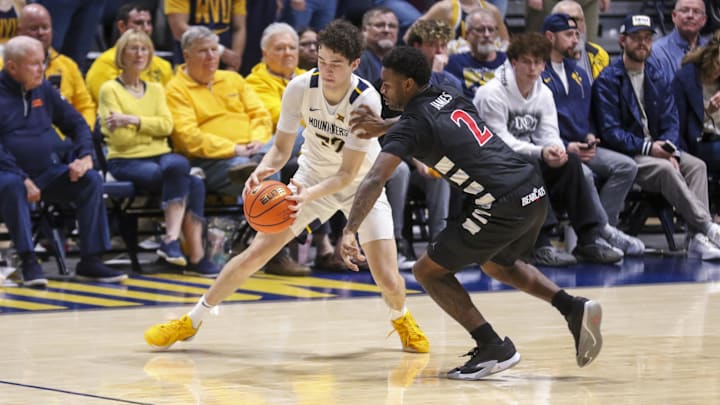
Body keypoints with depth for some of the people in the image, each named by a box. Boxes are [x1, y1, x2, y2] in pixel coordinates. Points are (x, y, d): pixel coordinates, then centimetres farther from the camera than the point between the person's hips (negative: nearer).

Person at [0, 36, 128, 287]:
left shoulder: (44, 90, 11)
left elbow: (76, 123, 16)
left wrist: (85, 155, -3)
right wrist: (24, 180, -25)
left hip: (47, 173, 6)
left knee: (91, 180, -15)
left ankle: (90, 261, -14)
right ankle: (28, 262, -35)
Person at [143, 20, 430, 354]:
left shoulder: (367, 100, -31)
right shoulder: (300, 88, -22)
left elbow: (347, 173, -29)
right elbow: (282, 148, -11)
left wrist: (310, 194, -46)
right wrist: (263, 170, -34)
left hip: (360, 184, -2)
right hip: (313, 174, 2)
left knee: (388, 279, -11)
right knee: (255, 253, -6)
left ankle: (401, 318, 26)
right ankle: (191, 321, 10)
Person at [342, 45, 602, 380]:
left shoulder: (411, 126, -7)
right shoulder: (449, 98, 15)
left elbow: (374, 181, -20)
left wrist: (349, 232, -25)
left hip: (502, 207, -8)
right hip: (534, 191, 8)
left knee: (428, 271, 6)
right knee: (497, 264, 34)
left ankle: (493, 348, -2)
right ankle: (574, 309, 16)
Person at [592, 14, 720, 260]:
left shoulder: (656, 79, 15)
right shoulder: (607, 80, -4)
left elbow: (670, 122, 10)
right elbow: (610, 132, -11)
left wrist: (670, 151, -11)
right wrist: (648, 148, -20)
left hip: (656, 149, 6)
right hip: (623, 155, -6)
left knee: (696, 165, -21)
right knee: (665, 169, -33)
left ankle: (698, 239, -34)